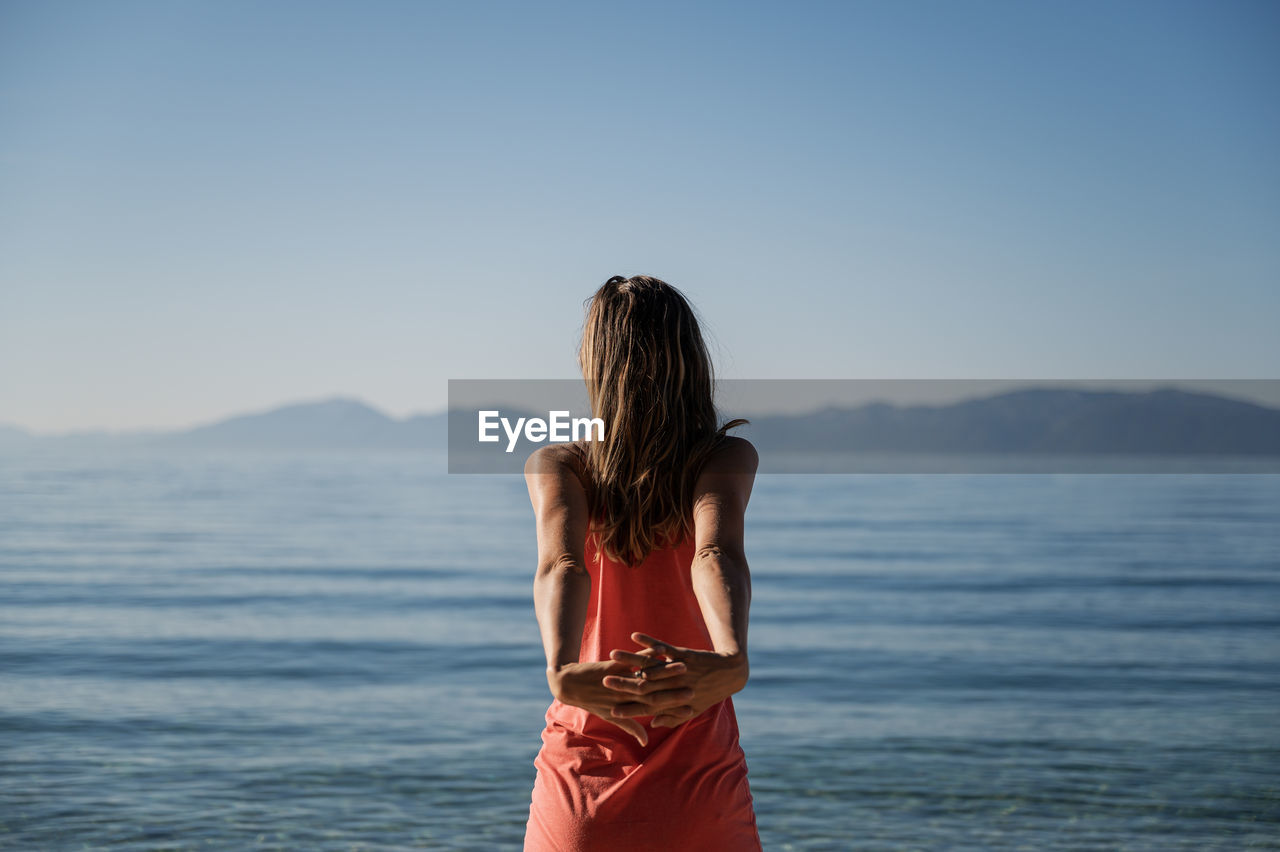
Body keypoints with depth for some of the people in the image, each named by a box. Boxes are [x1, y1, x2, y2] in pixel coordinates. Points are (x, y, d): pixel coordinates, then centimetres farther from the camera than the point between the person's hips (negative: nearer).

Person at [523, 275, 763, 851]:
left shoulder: (555, 464, 1)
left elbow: (560, 563, -18)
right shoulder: (727, 457, 0)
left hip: (580, 787, 1)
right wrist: (731, 661, -37)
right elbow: (718, 555, -20)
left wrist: (561, 669, -35)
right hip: (701, 792, -1)